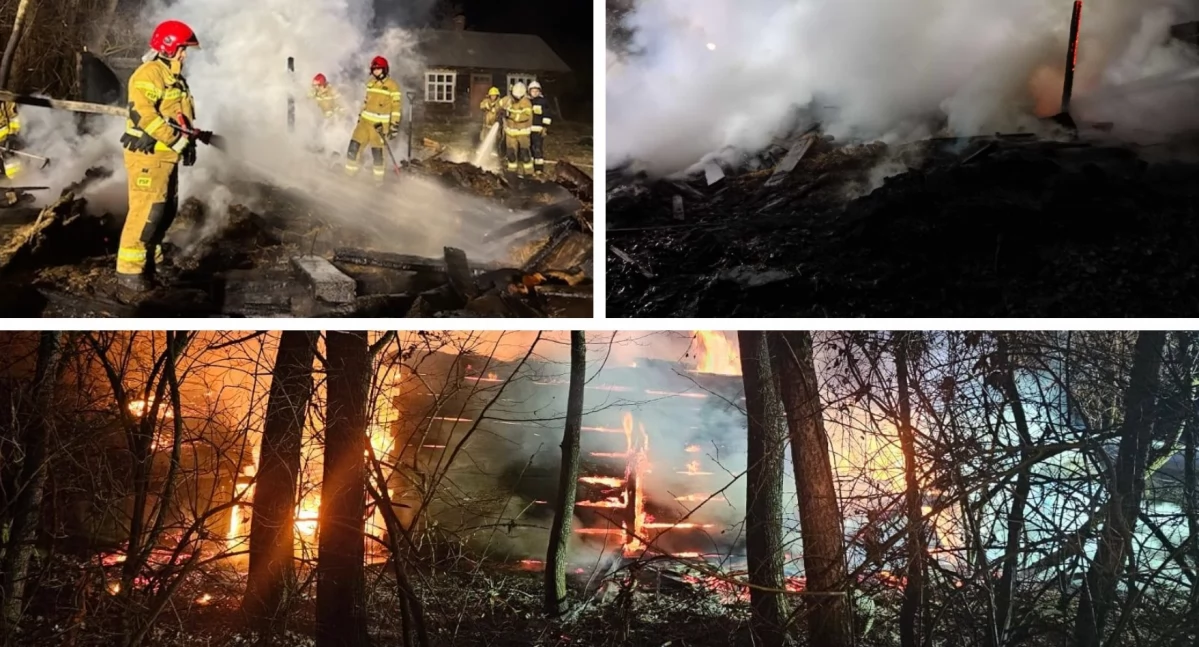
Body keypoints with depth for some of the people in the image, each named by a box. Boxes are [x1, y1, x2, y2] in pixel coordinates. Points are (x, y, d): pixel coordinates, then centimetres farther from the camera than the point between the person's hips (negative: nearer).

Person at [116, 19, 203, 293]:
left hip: (166, 154, 10)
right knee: (146, 210, -12)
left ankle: (151, 259, 27)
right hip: (148, 154, -10)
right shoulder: (149, 73, -13)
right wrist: (177, 139, -23)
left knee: (167, 209, 15)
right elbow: (142, 114, -24)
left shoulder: (173, 76, 20)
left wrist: (191, 137, 9)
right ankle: (129, 269, -7)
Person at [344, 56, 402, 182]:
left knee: (377, 153, -4)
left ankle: (379, 180, 14)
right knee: (353, 146, 0)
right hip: (365, 121, 6)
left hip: (380, 124, -6)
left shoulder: (392, 86, -8)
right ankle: (349, 175, 12)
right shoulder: (370, 83, 11)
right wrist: (360, 116, 23)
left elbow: (397, 106, -8)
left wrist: (394, 126, -12)